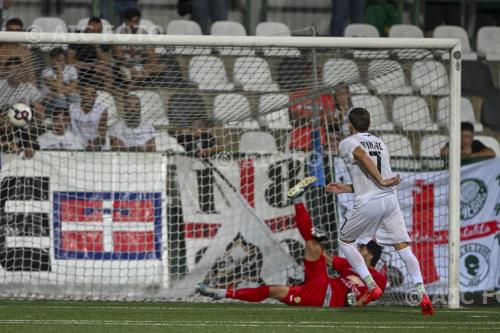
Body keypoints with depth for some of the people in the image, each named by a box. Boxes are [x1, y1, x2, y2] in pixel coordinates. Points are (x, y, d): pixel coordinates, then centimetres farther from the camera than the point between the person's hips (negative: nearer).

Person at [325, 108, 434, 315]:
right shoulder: (379, 143, 22)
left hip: (368, 204, -5)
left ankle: (371, 285, 6)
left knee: (345, 241, 18)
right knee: (404, 248, 3)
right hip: (390, 198, 5)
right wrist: (344, 189, 29)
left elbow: (363, 157, -20)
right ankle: (422, 294, -16)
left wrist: (382, 182, -22)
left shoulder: (347, 143, 3)